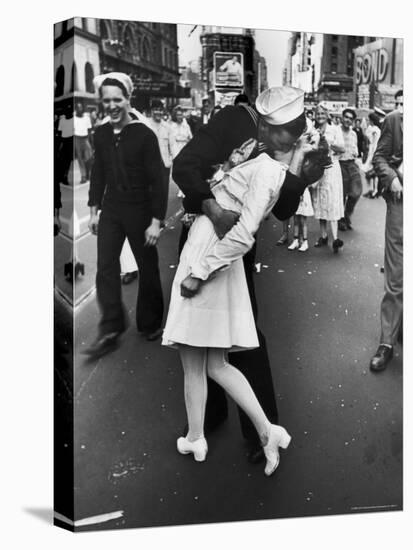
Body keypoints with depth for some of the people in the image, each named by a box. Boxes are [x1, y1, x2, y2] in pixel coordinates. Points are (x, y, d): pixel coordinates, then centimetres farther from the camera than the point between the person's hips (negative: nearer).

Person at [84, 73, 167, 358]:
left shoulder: (145, 135, -13)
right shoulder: (101, 134, 2)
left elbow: (158, 180, -13)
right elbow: (98, 173, 11)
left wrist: (156, 221, -15)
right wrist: (94, 209, 10)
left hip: (139, 211, -4)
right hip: (110, 211, 4)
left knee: (148, 269, 9)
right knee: (105, 268, -2)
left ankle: (150, 324, 26)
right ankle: (110, 331, 5)